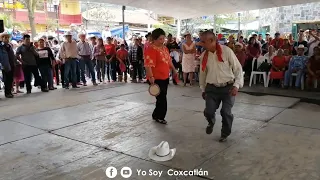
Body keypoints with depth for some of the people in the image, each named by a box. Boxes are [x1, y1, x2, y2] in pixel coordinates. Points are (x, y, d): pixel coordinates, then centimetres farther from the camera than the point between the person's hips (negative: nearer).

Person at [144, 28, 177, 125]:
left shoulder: (164, 47, 12)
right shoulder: (151, 49, -17)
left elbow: (169, 60, 24)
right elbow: (148, 65, -24)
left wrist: (174, 70, 26)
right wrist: (151, 77, -29)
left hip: (165, 77, 9)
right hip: (156, 78, -9)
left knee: (162, 98, 16)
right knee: (162, 99, -3)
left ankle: (157, 115, 31)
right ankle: (159, 116, 14)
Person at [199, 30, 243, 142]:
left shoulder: (226, 51, -12)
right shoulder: (204, 56, 2)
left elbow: (238, 68, -7)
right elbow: (203, 73, 13)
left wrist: (236, 85, -15)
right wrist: (203, 89, 18)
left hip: (228, 87, -3)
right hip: (212, 88, 3)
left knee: (226, 112, -2)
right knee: (208, 111, -4)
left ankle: (225, 133, 28)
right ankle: (211, 122, 35)